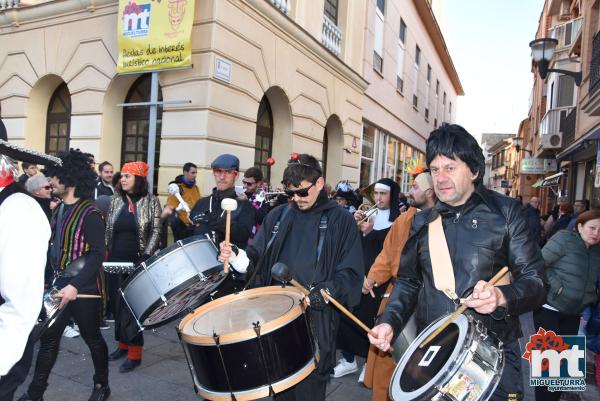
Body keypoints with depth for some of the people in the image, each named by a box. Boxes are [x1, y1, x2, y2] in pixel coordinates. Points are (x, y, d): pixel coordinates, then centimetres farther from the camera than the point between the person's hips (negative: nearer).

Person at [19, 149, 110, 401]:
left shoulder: (89, 213, -17)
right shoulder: (60, 209, 8)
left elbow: (97, 254, -21)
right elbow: (56, 246, 17)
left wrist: (75, 285, -27)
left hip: (84, 288, -7)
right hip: (59, 284, 7)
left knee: (92, 338, 9)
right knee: (48, 338, 11)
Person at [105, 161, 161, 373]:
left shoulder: (151, 201, -4)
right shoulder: (116, 200, 8)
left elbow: (155, 232, -6)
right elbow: (108, 230, 12)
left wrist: (146, 256, -14)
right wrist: (104, 253, 6)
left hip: (137, 262, -5)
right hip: (116, 261, 5)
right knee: (117, 303, 11)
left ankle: (134, 353, 6)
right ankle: (123, 342, 27)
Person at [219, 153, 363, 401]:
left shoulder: (340, 220, -2)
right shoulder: (278, 216, 9)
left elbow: (350, 273, -6)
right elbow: (256, 260, 10)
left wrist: (318, 294, -19)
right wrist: (234, 256, -10)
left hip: (316, 318, -3)